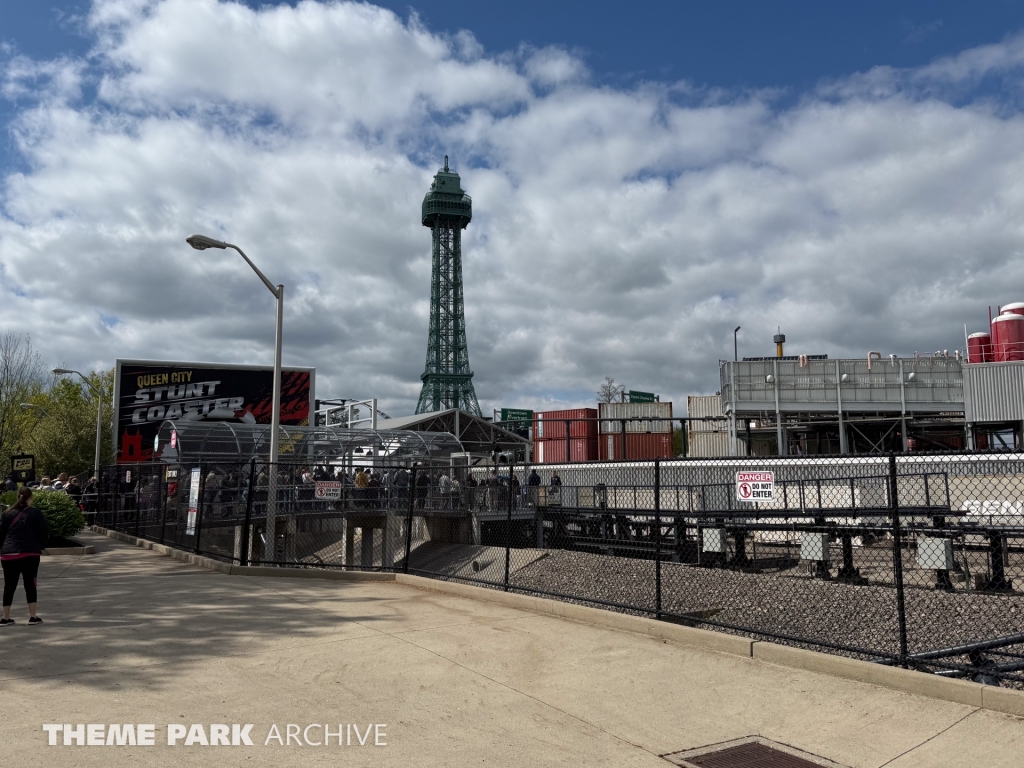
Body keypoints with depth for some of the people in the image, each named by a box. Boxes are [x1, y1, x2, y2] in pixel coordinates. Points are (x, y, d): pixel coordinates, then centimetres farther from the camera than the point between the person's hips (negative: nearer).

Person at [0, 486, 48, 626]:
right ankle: (33, 617, 2)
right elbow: (44, 532, -2)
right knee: (30, 584, 3)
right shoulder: (35, 513, 0)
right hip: (30, 553, -2)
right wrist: (40, 547, 11)